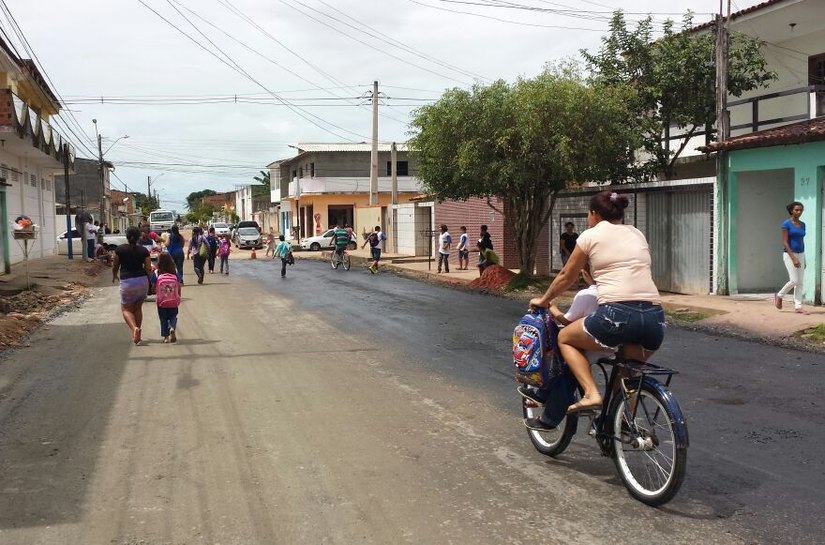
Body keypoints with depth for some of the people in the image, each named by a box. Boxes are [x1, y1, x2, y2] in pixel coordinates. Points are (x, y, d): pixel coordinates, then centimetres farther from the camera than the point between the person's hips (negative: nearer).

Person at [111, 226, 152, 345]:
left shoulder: (120, 249, -5)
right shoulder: (143, 250, -2)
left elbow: (115, 266, 7)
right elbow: (149, 269, -1)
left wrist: (114, 276, 28)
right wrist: (148, 281, 16)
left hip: (127, 282, -2)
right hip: (142, 281, 2)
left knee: (126, 309, 11)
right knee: (138, 308, 17)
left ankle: (134, 328, -17)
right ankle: (136, 336, 16)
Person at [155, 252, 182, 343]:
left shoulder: (157, 273, -7)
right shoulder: (175, 272, -3)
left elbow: (154, 288, -4)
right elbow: (179, 286, 1)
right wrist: (179, 297, 14)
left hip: (161, 301, -1)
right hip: (174, 301, 1)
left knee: (163, 319, 12)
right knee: (173, 317, 15)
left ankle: (166, 336, 12)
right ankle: (172, 328, -11)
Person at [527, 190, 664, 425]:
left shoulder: (591, 235, 10)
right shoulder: (637, 234, 22)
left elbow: (566, 277, 19)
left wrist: (543, 300, 34)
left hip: (617, 313, -5)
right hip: (655, 317, 6)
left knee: (565, 338, 19)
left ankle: (591, 394, 2)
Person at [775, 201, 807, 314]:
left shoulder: (802, 224, 9)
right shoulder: (786, 224, -10)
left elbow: (802, 241, 16)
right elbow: (785, 242, -14)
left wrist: (803, 259, 15)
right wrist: (793, 258, -22)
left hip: (800, 254, 6)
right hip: (789, 254, -6)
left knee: (801, 282, 0)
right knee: (794, 281, -13)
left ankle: (798, 306, 2)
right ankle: (779, 295, 11)